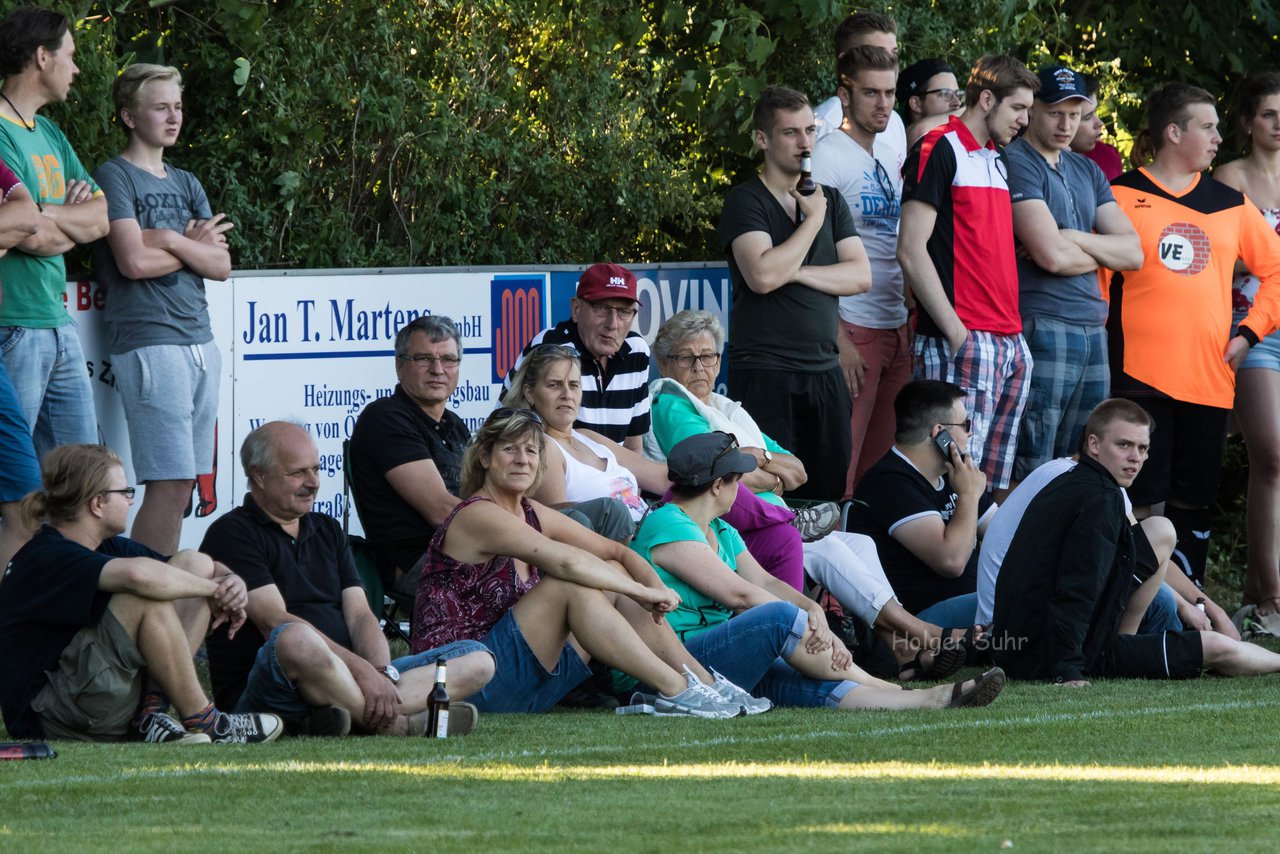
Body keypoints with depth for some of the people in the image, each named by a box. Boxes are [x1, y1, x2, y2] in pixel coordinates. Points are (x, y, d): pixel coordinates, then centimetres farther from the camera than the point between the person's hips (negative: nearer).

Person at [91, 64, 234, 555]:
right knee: (171, 483, -14)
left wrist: (172, 241, -8)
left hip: (200, 343, 7)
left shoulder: (186, 185, 19)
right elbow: (133, 262, -14)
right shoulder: (115, 178, -2)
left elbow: (221, 266, 10)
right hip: (148, 343, -7)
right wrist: (196, 247, 1)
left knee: (182, 484, 3)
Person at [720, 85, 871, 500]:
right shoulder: (746, 201, -2)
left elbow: (860, 275, 5)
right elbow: (762, 275, -18)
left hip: (824, 371, 6)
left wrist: (797, 273, -9)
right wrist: (813, 220, -8)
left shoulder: (830, 200, 16)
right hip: (765, 371, -6)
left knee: (828, 494, 3)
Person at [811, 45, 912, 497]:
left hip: (899, 326, 7)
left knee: (885, 457, 7)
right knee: (840, 463, -8)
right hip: (853, 328, -7)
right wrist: (839, 340, -18)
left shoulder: (894, 157, 15)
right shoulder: (828, 157, -8)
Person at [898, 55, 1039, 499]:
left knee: (996, 479, 6)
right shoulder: (939, 150, -6)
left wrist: (1015, 327, 14)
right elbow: (911, 253, -12)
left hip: (1010, 342, 9)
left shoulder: (996, 158, 20)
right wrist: (955, 333, -16)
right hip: (965, 342, -9)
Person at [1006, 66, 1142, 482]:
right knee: (1032, 472, -10)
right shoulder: (1016, 163, -6)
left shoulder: (1087, 172, 19)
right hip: (1043, 327, -8)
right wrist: (1102, 253, 4)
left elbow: (1133, 253, 11)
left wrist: (1072, 239, -6)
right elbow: (1051, 256, -15)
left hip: (1093, 330, 8)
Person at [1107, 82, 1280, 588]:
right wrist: (1103, 340, -7)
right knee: (1145, 504, -7)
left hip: (1209, 376, 4)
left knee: (1193, 502, 6)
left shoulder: (1229, 204, 13)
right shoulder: (1123, 196, 1)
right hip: (1141, 377, -4)